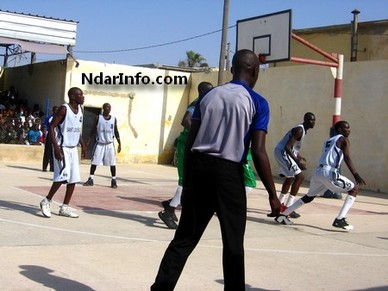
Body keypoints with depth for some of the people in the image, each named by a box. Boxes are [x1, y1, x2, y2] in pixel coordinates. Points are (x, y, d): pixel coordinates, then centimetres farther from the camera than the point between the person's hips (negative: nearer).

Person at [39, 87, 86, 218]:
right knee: (63, 176, -15)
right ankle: (46, 201, 2)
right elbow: (51, 127, -16)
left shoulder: (80, 109, 10)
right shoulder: (64, 109, -14)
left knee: (74, 178, 5)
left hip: (73, 148, 8)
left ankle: (64, 207, 13)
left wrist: (82, 145, 15)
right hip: (62, 147, -8)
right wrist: (56, 147, -24)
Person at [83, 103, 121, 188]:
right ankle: (91, 179, 10)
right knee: (94, 162, 1)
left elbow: (116, 132, 10)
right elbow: (93, 130, 3)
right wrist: (88, 141, -2)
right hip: (99, 143, -1)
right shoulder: (98, 118, 0)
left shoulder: (114, 119, 5)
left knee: (112, 163, 0)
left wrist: (119, 143, 4)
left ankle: (113, 180, 9)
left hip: (110, 144, 1)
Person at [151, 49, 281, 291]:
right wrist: (272, 194, -4)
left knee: (185, 237, 10)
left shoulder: (208, 96, 11)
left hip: (199, 166, 4)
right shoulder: (257, 103, -1)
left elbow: (190, 143, 9)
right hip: (229, 172, -4)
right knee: (233, 243, 8)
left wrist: (187, 182, 16)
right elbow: (258, 152, -10)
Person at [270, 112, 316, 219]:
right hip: (282, 152, -11)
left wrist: (299, 156, 25)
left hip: (282, 152, 11)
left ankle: (280, 204, 39)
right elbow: (287, 147, -27)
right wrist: (298, 162, -30)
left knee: (290, 177, 25)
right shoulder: (299, 130, -19)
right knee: (299, 177, -13)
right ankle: (288, 208, -10)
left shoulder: (303, 130, 12)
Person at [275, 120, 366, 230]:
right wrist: (356, 176, -16)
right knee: (354, 189, 4)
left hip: (318, 171, 8)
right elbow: (347, 159, -10)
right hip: (329, 172, -8)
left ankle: (283, 215, 24)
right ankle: (340, 220, -7)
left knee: (309, 197, 27)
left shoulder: (328, 141, 28)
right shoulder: (344, 140, 4)